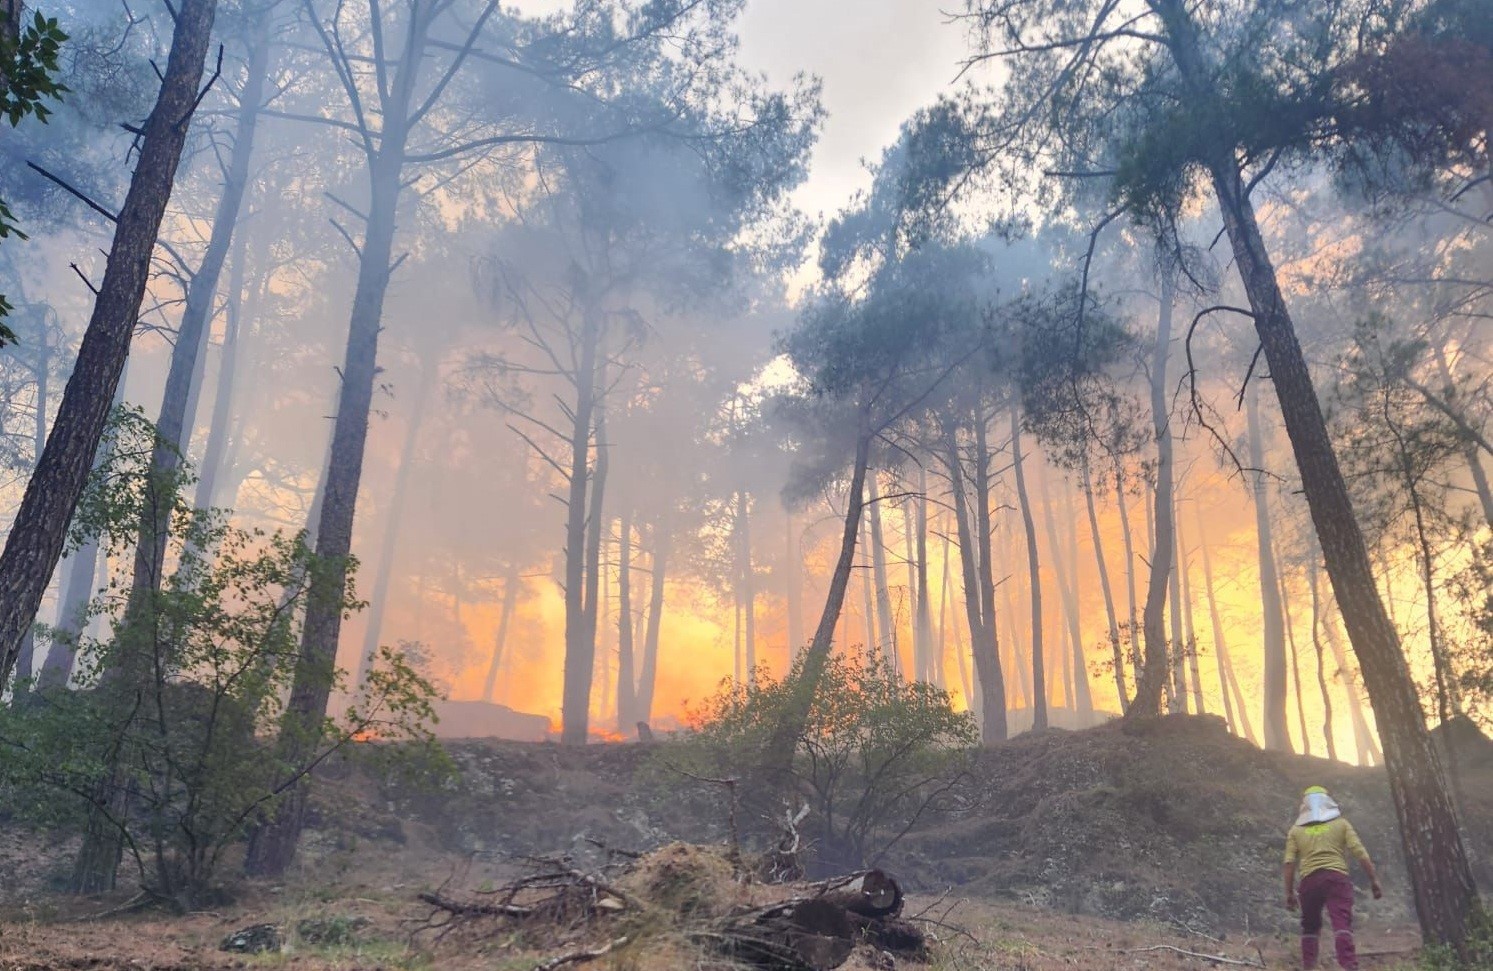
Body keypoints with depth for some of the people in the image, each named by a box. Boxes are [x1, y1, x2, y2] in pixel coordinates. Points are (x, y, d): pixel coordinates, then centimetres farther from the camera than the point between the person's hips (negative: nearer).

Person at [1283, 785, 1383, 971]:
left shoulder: (1296, 830, 16)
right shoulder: (1341, 824, 14)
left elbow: (1289, 863, 7)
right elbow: (1360, 853, 3)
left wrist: (1289, 893, 11)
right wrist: (1374, 880, 7)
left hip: (1309, 881, 2)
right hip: (1336, 878, -1)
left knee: (1310, 926, 17)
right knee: (1342, 925, -13)